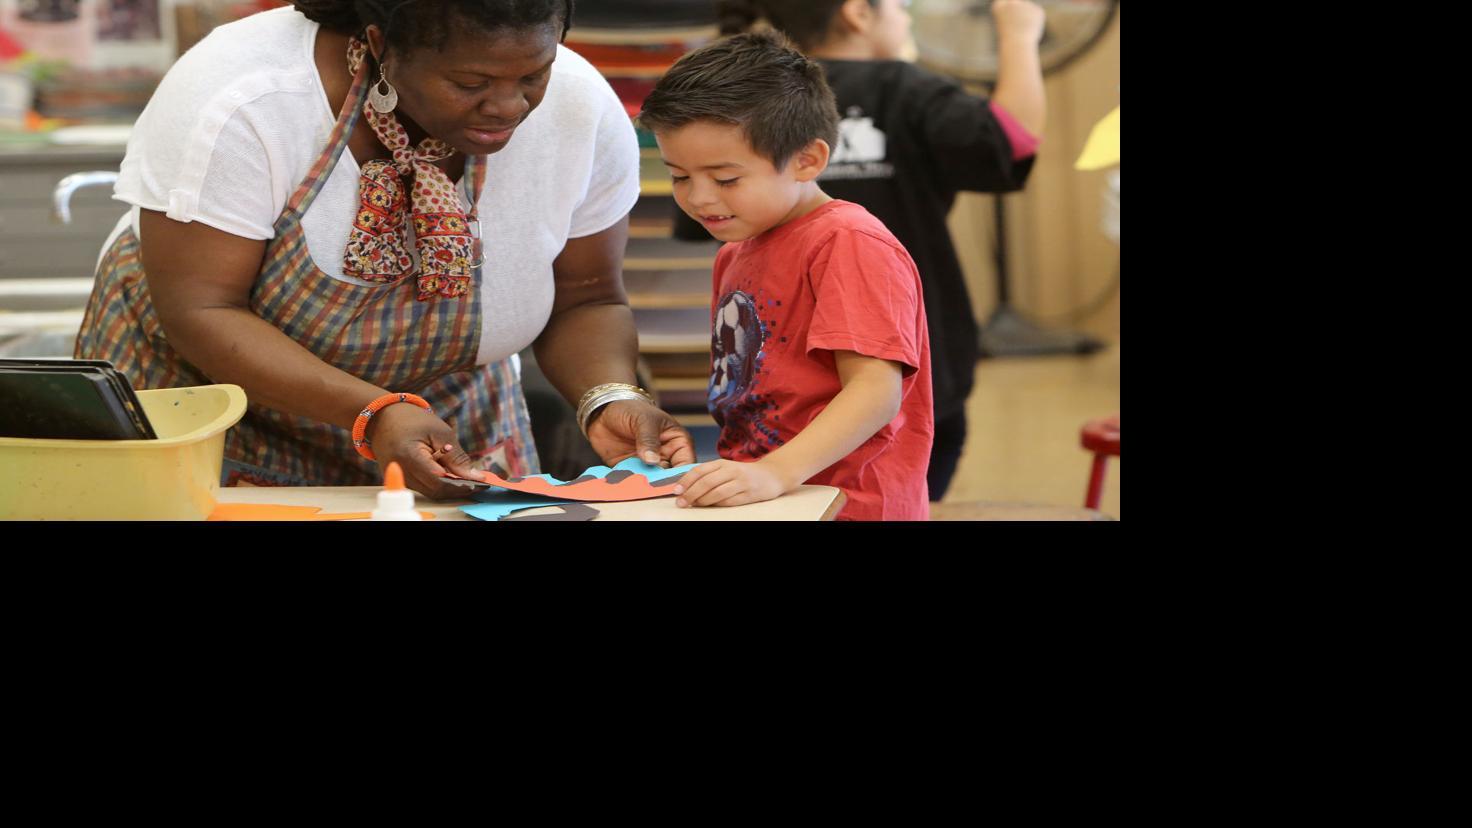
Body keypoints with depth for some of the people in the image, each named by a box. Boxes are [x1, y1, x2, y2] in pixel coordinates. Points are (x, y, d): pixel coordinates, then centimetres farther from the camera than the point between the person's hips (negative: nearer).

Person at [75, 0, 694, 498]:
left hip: (449, 427, 3)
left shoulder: (584, 110, -19)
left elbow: (584, 300, -6)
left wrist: (609, 399, -26)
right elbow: (199, 313, -27)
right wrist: (374, 414, -38)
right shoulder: (241, 104, -30)